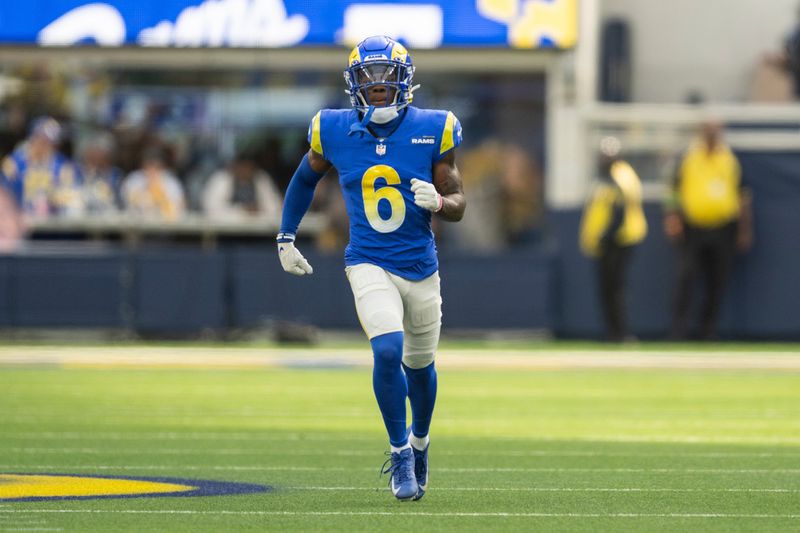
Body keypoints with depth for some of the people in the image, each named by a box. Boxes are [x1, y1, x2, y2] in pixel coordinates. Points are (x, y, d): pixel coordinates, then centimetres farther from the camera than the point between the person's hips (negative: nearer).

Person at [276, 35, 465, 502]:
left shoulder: (432, 131, -7)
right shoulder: (334, 131, -4)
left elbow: (459, 203, -1)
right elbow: (307, 179, 16)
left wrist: (438, 202, -24)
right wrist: (286, 239, 16)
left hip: (421, 267, 1)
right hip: (369, 265, -1)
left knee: (420, 364, 15)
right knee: (388, 352, -23)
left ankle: (420, 441, 44)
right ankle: (400, 452, -6)